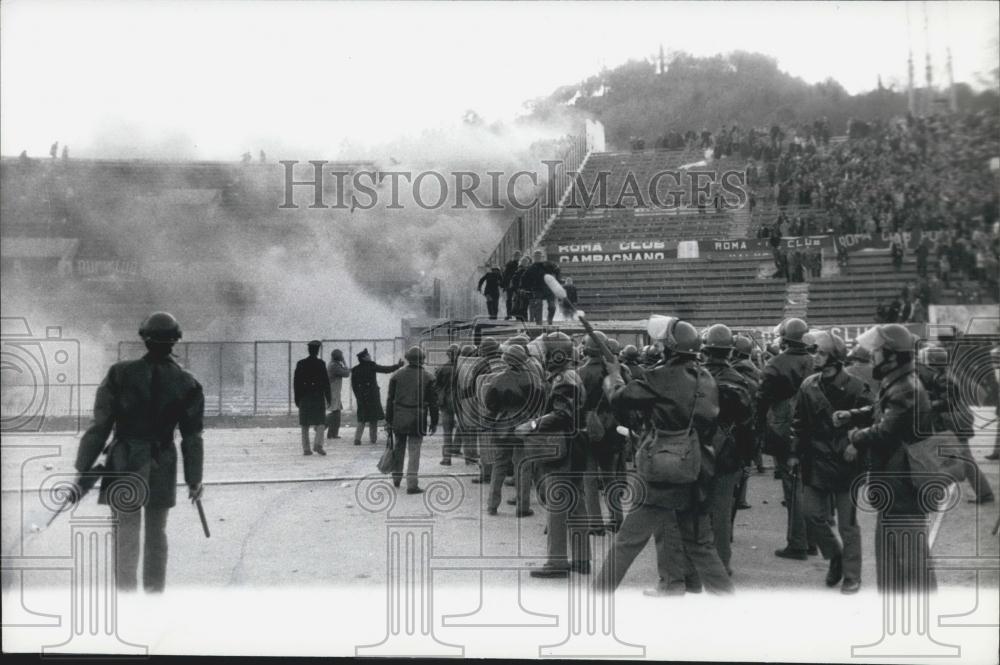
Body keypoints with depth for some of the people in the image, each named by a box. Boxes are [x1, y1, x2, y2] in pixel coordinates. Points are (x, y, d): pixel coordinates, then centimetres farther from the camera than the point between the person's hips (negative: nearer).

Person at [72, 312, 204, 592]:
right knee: (156, 533, 16)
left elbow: (100, 426, -7)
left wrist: (83, 471, -2)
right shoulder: (187, 384, 0)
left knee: (126, 536, 2)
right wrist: (194, 480, 12)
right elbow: (192, 438, 2)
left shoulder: (120, 374, -5)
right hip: (163, 468, 2)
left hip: (124, 464, -2)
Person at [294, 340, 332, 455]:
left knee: (305, 424, 8)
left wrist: (297, 399, 9)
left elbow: (295, 382, 4)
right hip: (318, 396, -3)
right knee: (320, 422, 4)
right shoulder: (320, 364, -7)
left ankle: (306, 449, 6)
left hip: (304, 398, 3)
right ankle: (318, 444, -14)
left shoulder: (300, 364, 3)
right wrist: (328, 398, -1)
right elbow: (325, 382, -8)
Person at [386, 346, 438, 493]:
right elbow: (433, 402, -2)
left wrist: (388, 420, 8)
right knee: (414, 452, 0)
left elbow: (390, 399, 3)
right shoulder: (428, 377, -3)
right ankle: (412, 485, -1)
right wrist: (434, 422, 6)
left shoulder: (397, 375, 2)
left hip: (398, 419, 2)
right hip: (417, 420, -2)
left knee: (398, 449, 19)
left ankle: (396, 478, 29)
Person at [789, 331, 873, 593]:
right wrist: (794, 453, 6)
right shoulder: (808, 386, 4)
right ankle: (835, 556, 29)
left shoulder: (855, 389, -10)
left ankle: (852, 576, 14)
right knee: (812, 513, 4)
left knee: (847, 523, 2)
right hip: (815, 464, 5)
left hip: (845, 464, -5)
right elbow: (799, 423, 11)